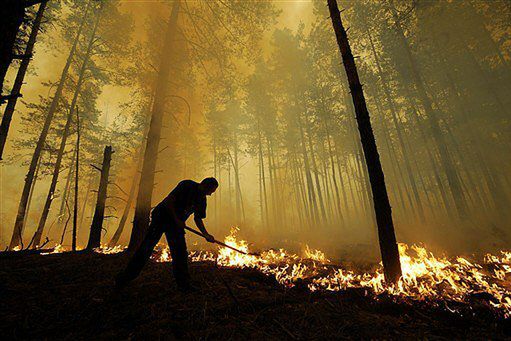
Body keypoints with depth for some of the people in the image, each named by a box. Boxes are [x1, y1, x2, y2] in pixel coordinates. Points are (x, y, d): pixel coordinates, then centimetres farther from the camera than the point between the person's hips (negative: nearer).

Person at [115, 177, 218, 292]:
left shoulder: (202, 199, 4)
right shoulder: (187, 185, -17)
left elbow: (198, 218, 11)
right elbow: (168, 201, -20)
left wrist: (206, 235, 1)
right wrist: (177, 220, -21)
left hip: (177, 223, 6)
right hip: (162, 217, -6)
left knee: (181, 253, 4)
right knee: (146, 248, -6)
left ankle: (183, 283, 13)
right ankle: (124, 278, 10)